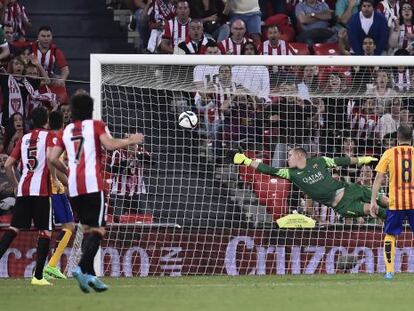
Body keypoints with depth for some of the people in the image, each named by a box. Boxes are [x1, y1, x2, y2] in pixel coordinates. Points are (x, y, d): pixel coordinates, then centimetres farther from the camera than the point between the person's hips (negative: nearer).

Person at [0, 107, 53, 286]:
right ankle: (38, 276, -7)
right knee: (45, 232, -1)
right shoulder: (48, 136, 1)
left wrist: (15, 185, 24)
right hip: (41, 190, -5)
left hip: (23, 190, 5)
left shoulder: (24, 139, 15)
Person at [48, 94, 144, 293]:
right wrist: (130, 141, 2)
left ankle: (90, 276, 7)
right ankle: (82, 268, -28)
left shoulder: (66, 131, 17)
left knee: (88, 229, 14)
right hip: (93, 184, -6)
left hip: (74, 186, 6)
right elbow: (109, 144, -12)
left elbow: (52, 158, 12)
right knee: (97, 229, -8)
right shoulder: (96, 125, 4)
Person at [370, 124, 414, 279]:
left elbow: (378, 178, -3)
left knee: (390, 235, 11)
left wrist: (373, 201, 0)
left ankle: (389, 271, 2)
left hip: (396, 203, -1)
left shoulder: (389, 153, 0)